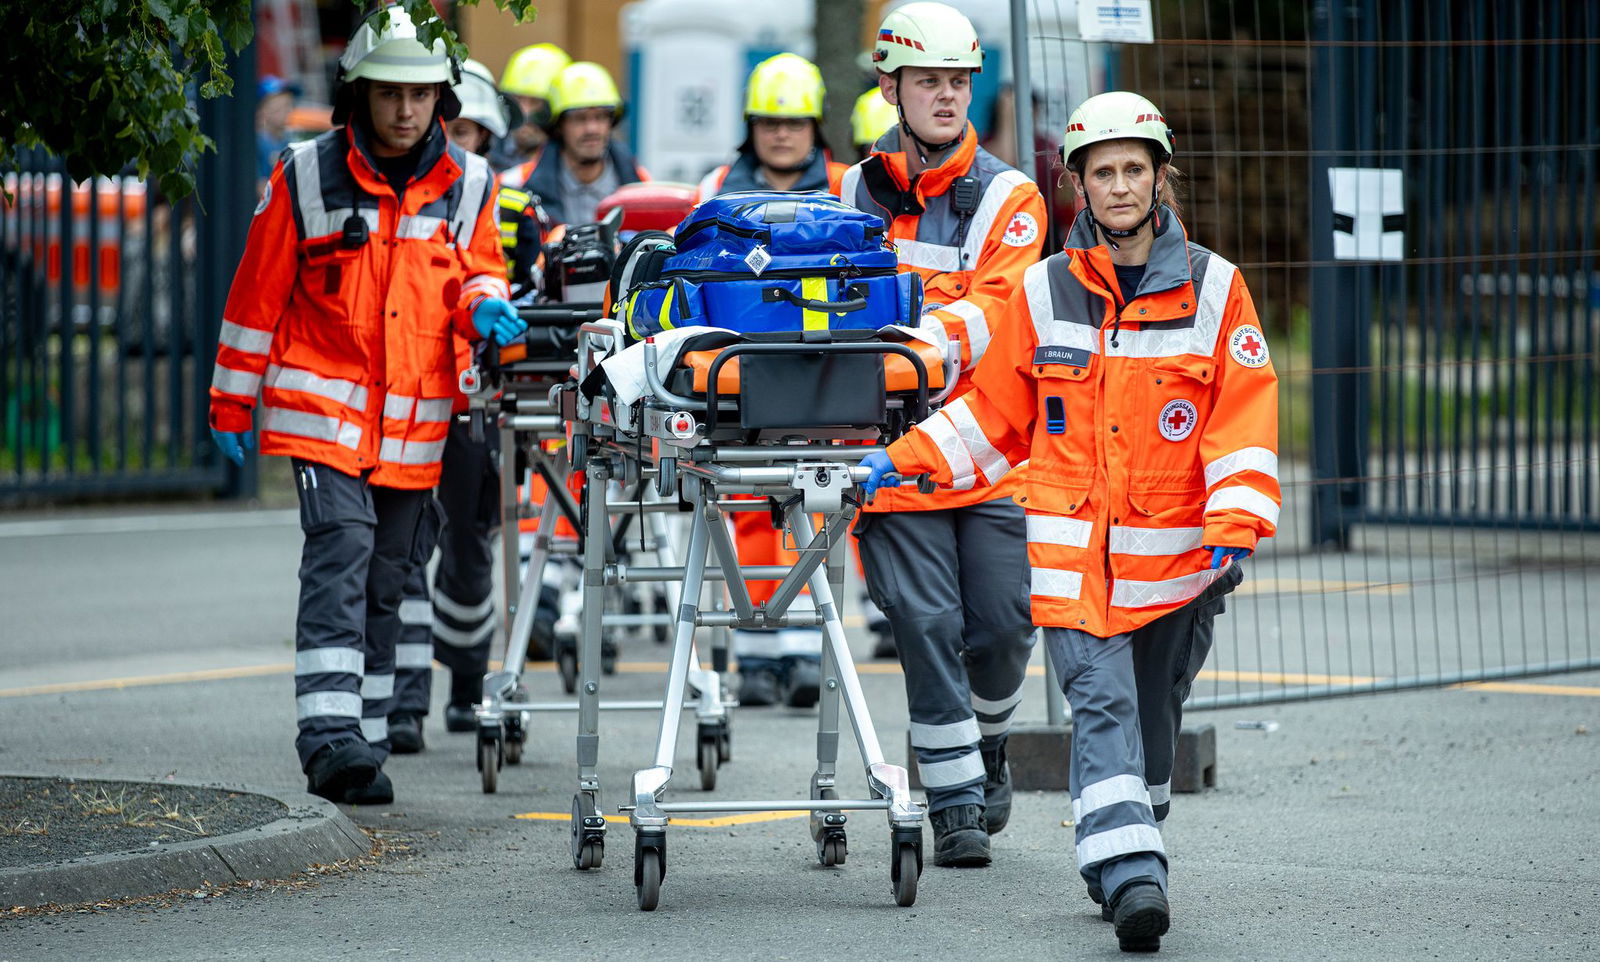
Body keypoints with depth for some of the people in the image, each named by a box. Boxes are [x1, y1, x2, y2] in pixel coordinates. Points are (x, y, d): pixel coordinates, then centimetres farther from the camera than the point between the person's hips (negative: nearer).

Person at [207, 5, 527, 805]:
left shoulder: (467, 184, 6)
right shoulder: (306, 176, -3)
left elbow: (477, 273, 15)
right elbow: (257, 293, 3)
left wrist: (485, 305, -10)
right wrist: (231, 403, 4)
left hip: (416, 423, 4)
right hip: (324, 408, -4)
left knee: (385, 584, 9)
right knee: (340, 551, -18)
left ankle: (363, 746, 17)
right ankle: (329, 736, -24)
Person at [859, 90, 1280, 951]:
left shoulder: (1214, 288, 2)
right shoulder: (1044, 292, 5)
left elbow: (1245, 419, -2)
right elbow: (994, 410, 14)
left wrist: (1233, 532, -12)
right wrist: (906, 460, 5)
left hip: (1176, 550, 1)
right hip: (1073, 544, -1)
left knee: (1152, 712, 11)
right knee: (1101, 704, -14)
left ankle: (1118, 857, 29)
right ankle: (1129, 872, -23)